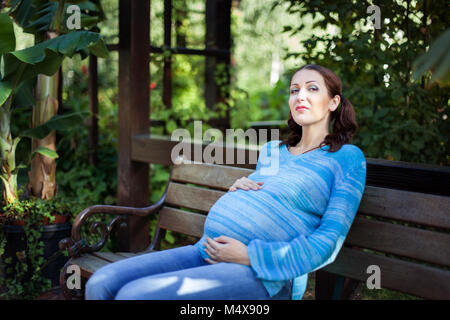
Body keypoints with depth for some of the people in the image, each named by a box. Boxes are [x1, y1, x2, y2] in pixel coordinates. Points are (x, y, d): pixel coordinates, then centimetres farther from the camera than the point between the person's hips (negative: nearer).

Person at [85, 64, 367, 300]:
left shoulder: (348, 157, 4)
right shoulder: (271, 151, 25)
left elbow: (328, 243, -6)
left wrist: (247, 255, -13)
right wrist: (236, 190, 9)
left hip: (260, 274, -7)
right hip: (207, 251, 7)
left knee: (134, 294, -26)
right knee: (101, 284, -14)